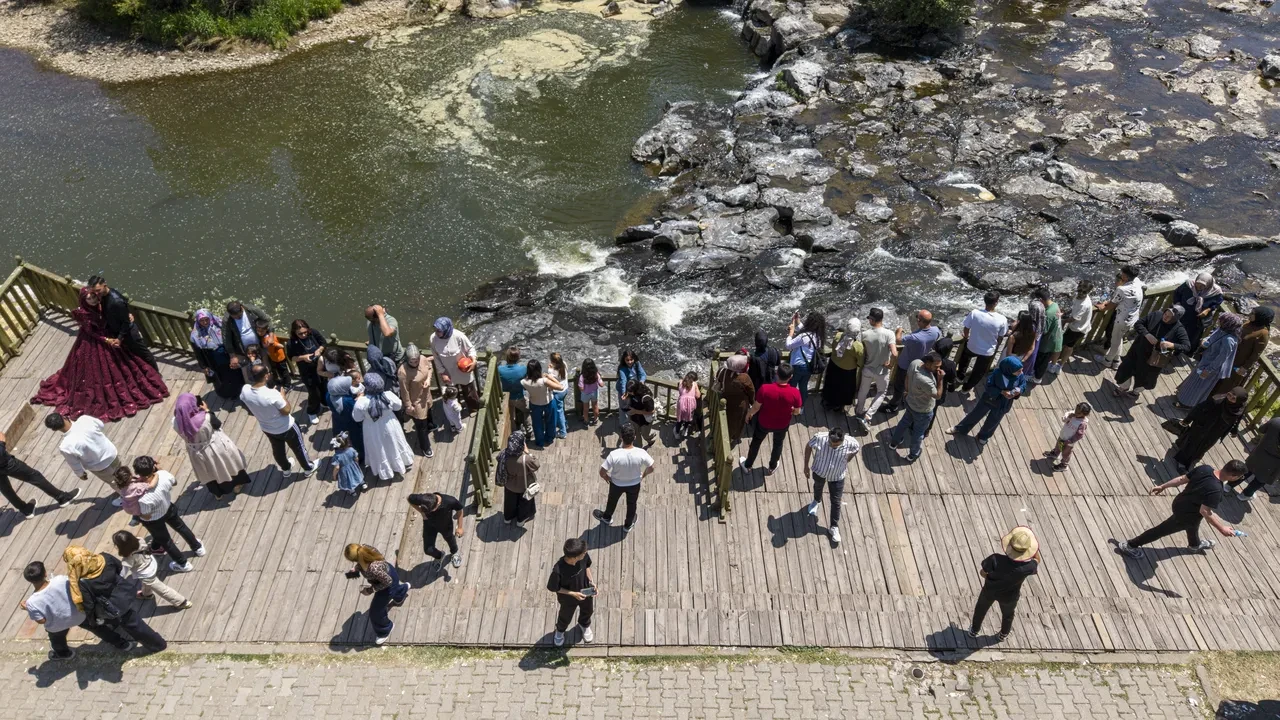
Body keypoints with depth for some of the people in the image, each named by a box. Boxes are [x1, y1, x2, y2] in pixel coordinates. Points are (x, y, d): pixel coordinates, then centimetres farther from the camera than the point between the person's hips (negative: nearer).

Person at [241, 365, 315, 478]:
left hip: (267, 429, 5)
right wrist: (282, 395, -12)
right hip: (285, 428, -5)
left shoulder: (245, 391, -23)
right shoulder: (272, 394, -40)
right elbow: (287, 410, -25)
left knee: (277, 449, 32)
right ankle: (308, 469, 44)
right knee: (298, 448, 22)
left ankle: (286, 468, 56)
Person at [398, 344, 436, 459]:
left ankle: (429, 427, 68)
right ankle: (425, 448, 31)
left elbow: (430, 367, 2)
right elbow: (404, 391, -26)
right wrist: (408, 406, -17)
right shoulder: (403, 372, -37)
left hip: (426, 396, 7)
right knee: (421, 425, 10)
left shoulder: (422, 359, -20)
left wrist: (428, 378, -16)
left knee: (428, 413, 36)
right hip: (416, 402, -7)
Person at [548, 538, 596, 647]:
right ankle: (560, 630, 63)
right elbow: (553, 588, -25)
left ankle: (584, 625, 67)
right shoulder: (558, 570, -44)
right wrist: (573, 594, -26)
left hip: (585, 592, 3)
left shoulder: (584, 556, -31)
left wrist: (591, 581, -15)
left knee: (588, 611, 32)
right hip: (568, 599, -3)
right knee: (566, 617, 28)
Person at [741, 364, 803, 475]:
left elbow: (756, 407, -17)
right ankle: (772, 467, 52)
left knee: (756, 442, 27)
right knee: (778, 443, 31)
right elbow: (797, 412, -12)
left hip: (764, 423, -1)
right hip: (782, 425, 1)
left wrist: (749, 414, 5)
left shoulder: (765, 389, -32)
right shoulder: (795, 393, -29)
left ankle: (747, 465, 48)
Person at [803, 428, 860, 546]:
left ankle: (834, 527, 36)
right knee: (818, 487, 33)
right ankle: (817, 501, 68)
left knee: (836, 502, 12)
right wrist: (806, 465, -7)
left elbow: (855, 451, -7)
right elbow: (809, 446, -13)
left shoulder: (851, 443, -35)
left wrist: (845, 462, 4)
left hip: (837, 476, -1)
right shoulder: (819, 438, -37)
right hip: (819, 471, 1)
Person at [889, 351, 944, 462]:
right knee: (918, 433, 21)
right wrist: (940, 379, -33)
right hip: (923, 411, -7)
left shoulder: (915, 363, -21)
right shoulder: (925, 381, -44)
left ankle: (894, 442, 57)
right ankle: (913, 455, 45)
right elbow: (938, 395, -27)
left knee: (905, 422, 33)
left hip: (910, 402, 7)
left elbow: (907, 379, 0)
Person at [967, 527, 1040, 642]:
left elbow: (983, 573, -19)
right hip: (1009, 596, 0)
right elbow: (1037, 560, -11)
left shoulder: (995, 560, -41)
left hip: (990, 590, 0)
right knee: (1008, 614, 35)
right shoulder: (1028, 567, -38)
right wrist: (1034, 547, -23)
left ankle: (974, 630, 57)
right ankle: (1003, 634, 63)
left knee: (981, 609, 33)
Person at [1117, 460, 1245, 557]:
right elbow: (1205, 512, -33)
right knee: (1162, 530, 12)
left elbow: (1182, 478, -5)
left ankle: (1195, 544, 69)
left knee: (1193, 524, 37)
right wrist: (1222, 528, -25)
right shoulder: (1215, 490, -37)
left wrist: (1163, 486, 5)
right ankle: (1129, 545, 26)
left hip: (1180, 502, 8)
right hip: (1185, 515, -8)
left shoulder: (1205, 469, -15)